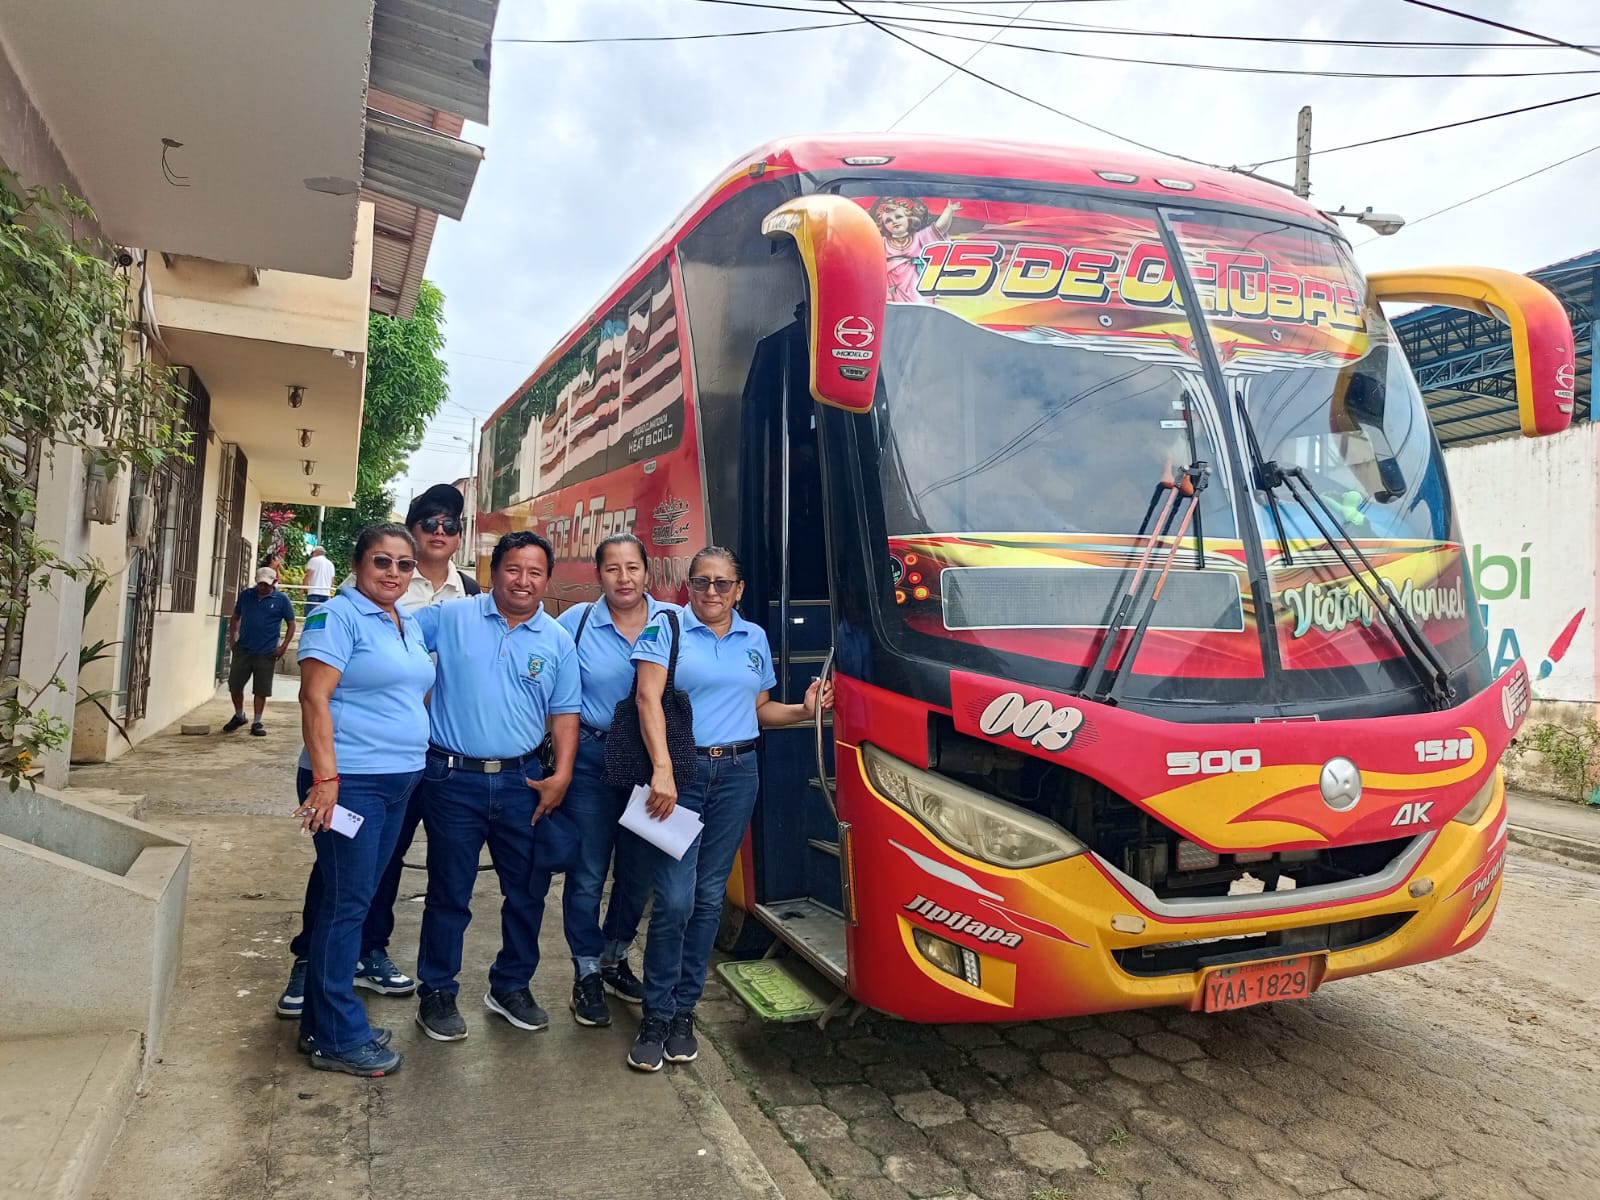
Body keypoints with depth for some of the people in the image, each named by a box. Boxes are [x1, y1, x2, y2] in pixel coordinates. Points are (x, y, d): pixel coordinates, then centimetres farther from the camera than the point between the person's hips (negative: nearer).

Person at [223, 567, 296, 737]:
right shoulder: (245, 595, 5)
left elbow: (291, 625, 1)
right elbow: (235, 617, 17)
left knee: (261, 690, 3)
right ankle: (238, 716, 29)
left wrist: (283, 647, -7)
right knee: (234, 685, 7)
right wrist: (232, 637, 4)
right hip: (243, 649, 3)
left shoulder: (281, 600, -3)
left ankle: (257, 723, 14)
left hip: (266, 653, -3)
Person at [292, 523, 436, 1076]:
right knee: (346, 902, -1)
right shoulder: (338, 616, -10)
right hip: (350, 781, -8)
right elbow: (314, 697, -17)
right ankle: (338, 1037, 10)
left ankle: (324, 1020, 27)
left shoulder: (410, 624, 14)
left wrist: (417, 764, 17)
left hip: (399, 782, 8)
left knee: (354, 900, 15)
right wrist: (325, 776, -22)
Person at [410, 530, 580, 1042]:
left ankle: (511, 986, 30)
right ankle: (436, 993, 26)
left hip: (521, 780, 3)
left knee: (529, 890, 10)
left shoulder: (558, 641, 3)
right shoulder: (450, 617, -3)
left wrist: (561, 775, -4)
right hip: (454, 777, -2)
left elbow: (565, 713, 5)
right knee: (449, 894, 8)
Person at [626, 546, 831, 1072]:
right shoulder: (665, 629, -2)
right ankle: (655, 1016, 9)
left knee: (709, 897, 9)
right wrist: (662, 770, -23)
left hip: (736, 773, 4)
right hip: (680, 771, -4)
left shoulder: (754, 638, 13)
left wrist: (804, 710, 1)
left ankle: (683, 1011, 22)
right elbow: (649, 699, -12)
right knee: (675, 898, -7)